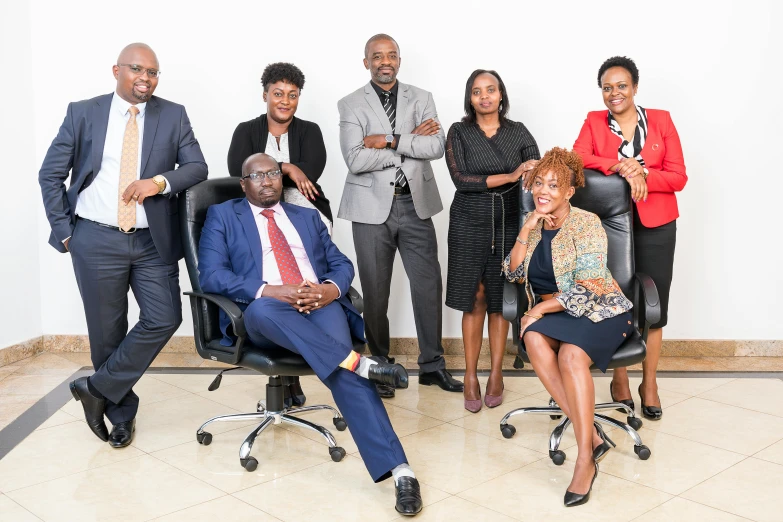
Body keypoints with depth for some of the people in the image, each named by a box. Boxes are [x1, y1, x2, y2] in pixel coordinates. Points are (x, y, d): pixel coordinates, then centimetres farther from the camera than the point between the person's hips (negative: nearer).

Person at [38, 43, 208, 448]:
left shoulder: (173, 116, 3)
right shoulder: (83, 114, 1)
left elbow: (197, 167, 0)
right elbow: (50, 175, 5)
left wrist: (160, 181, -18)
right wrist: (64, 230, -1)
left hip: (152, 241, 1)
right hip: (96, 240, -1)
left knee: (164, 319, -9)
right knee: (107, 332, 7)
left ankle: (98, 388, 11)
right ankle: (121, 412, 26)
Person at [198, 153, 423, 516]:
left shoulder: (307, 216, 27)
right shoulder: (223, 216, 16)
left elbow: (342, 264, 20)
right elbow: (211, 275, 1)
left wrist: (330, 289, -6)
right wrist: (268, 290, -15)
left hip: (321, 305, 2)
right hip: (265, 315, -1)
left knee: (341, 369, -30)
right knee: (263, 309, -40)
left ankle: (398, 469, -38)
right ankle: (360, 363, -37)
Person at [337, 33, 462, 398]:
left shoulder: (421, 99, 7)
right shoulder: (351, 105, 0)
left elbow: (437, 146, -7)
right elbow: (355, 160, -14)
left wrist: (390, 141, -15)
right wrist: (412, 141, -11)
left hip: (415, 204, 2)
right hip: (372, 207, -2)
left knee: (429, 284, 4)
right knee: (375, 291, 6)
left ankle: (432, 364, 18)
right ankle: (379, 366, 21)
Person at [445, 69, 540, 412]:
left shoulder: (518, 132, 5)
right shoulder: (459, 132, 0)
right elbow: (460, 179, -12)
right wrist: (510, 177, -17)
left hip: (508, 224, 1)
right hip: (469, 224, -1)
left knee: (500, 299, 4)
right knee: (475, 298, -1)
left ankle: (496, 374, 13)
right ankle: (471, 376, 7)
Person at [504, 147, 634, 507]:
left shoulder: (586, 223, -10)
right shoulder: (533, 222, 10)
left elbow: (587, 290, -16)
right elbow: (514, 273, 4)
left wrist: (539, 309, -14)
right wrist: (526, 230, -7)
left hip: (599, 311, -5)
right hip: (552, 313, 5)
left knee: (570, 354, -36)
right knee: (534, 340, -30)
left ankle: (585, 459, -28)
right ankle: (591, 434, -27)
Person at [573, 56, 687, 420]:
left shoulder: (661, 120, 5)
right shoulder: (594, 122, 5)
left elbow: (678, 176, -1)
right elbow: (577, 159, -13)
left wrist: (643, 175, -17)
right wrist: (620, 167, -23)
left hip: (655, 226, 1)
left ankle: (649, 383, 18)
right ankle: (619, 379, 20)